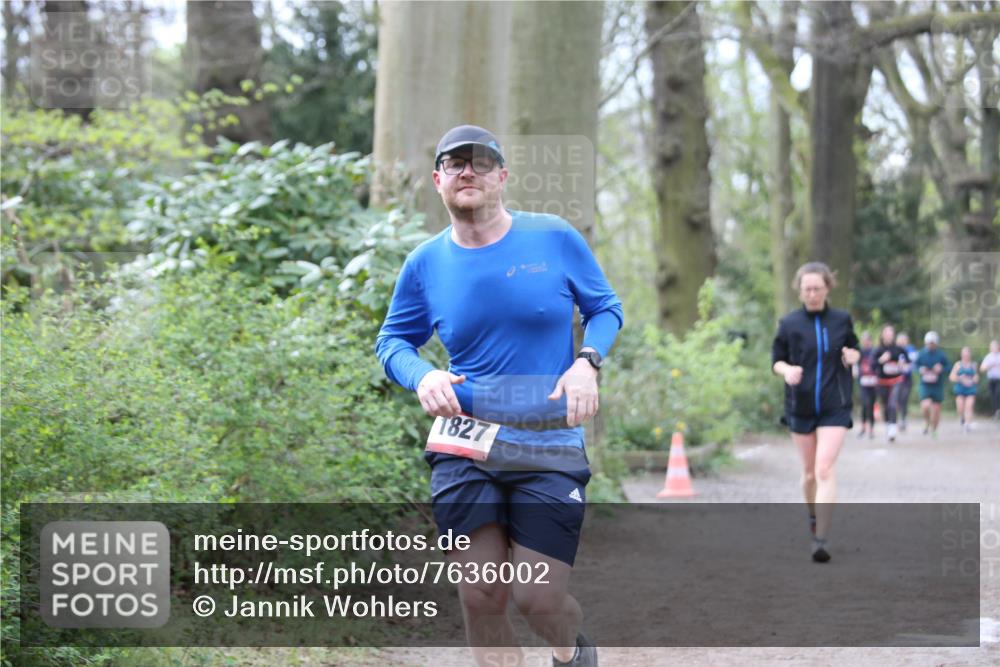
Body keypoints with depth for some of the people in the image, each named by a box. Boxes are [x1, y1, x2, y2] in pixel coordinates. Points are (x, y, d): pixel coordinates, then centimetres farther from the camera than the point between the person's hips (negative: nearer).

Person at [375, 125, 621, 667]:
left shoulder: (556, 239, 1)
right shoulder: (425, 263, 5)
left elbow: (604, 308, 11)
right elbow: (391, 341, 14)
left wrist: (587, 362, -9)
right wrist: (421, 376, -8)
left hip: (550, 445, -1)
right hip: (464, 447, 2)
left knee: (539, 598, -5)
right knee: (481, 596, -4)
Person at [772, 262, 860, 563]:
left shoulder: (842, 320, 1)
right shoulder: (789, 323, -1)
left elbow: (854, 349, 17)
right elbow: (776, 360, 5)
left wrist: (852, 355, -7)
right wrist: (787, 369, -17)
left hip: (834, 407, -1)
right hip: (800, 406, 1)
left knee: (824, 470, -14)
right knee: (809, 471, 13)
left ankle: (821, 538, -17)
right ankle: (813, 516, 41)